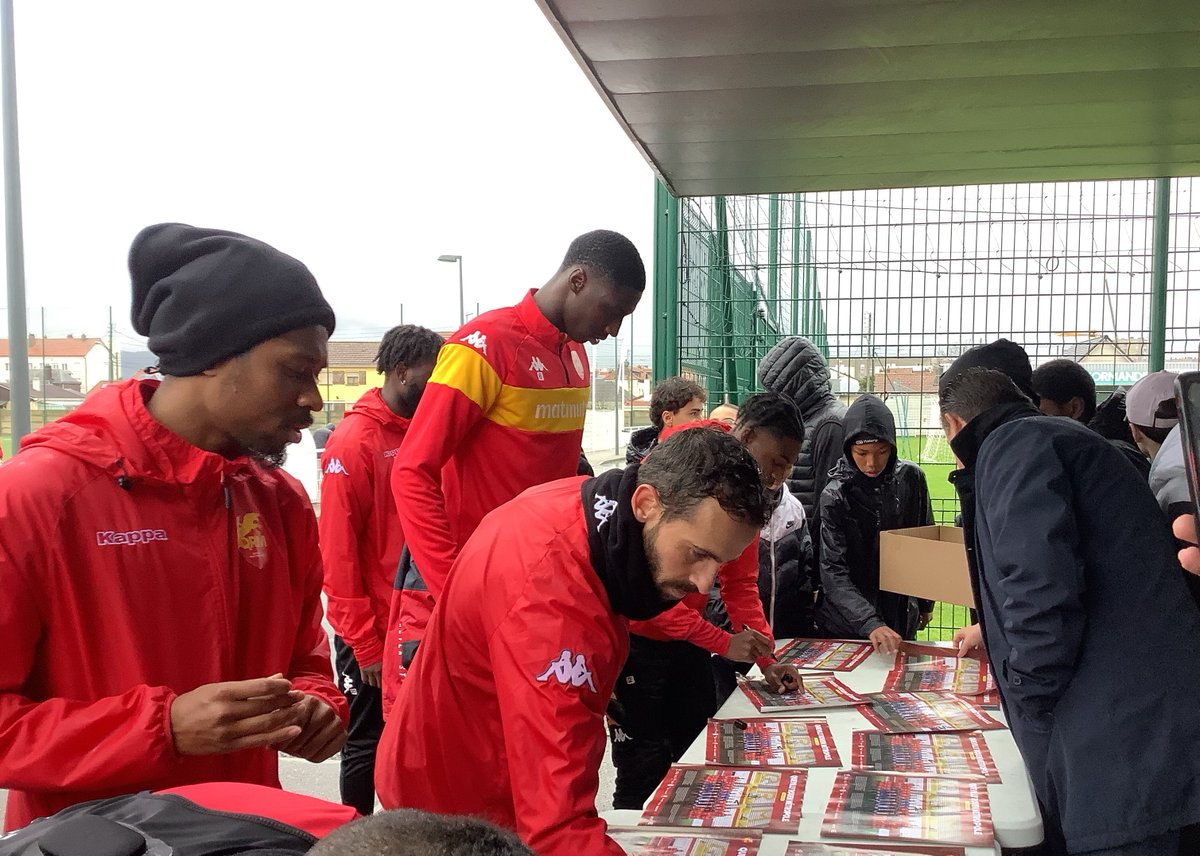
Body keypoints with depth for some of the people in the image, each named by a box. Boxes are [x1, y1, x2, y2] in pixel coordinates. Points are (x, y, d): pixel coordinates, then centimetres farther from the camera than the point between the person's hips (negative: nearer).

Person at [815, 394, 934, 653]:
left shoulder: (911, 478, -6)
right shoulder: (835, 496, -16)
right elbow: (833, 574, -21)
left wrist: (926, 603, 14)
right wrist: (870, 624, -34)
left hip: (902, 619, 3)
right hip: (847, 626, -3)